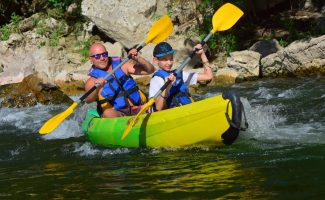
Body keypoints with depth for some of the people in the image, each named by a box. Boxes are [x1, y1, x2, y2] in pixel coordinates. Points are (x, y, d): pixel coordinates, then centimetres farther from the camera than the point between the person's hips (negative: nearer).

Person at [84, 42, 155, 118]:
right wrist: (97, 89, -39)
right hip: (116, 114, -5)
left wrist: (138, 58, -9)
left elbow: (150, 70, 9)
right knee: (108, 113, -35)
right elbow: (88, 100, -19)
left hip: (138, 109, 5)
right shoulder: (93, 81, 2)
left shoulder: (122, 65, 11)